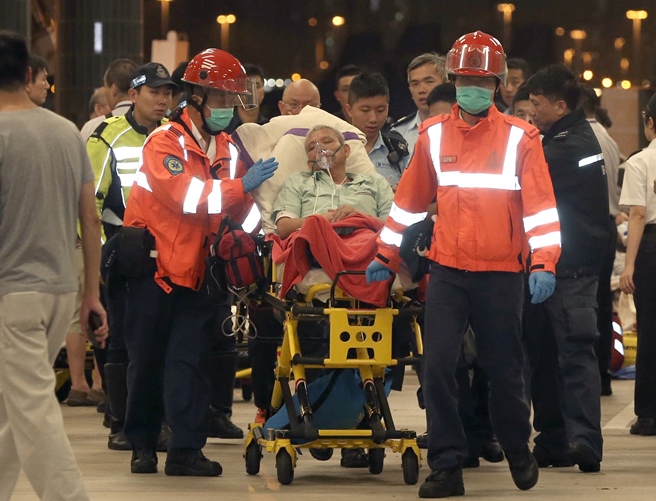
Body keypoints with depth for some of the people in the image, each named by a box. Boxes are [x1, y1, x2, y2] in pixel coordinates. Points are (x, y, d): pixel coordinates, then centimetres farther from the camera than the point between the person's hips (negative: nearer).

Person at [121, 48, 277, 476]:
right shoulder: (165, 143, -11)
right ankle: (143, 445, 15)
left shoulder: (228, 149, 11)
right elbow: (186, 196, -25)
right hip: (154, 264, -5)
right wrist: (241, 186, -28)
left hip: (196, 268, 5)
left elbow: (230, 208, 10)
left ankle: (186, 449, -3)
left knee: (190, 358, -2)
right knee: (148, 359, 4)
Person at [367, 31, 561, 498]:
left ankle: (519, 452, 30)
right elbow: (410, 199, 13)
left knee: (505, 371, 8)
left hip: (501, 274, -2)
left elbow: (540, 204, -7)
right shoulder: (433, 135, 5)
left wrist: (544, 263, -17)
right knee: (437, 365, -8)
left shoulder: (520, 137, -3)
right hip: (447, 271, 2)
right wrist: (386, 254, 13)